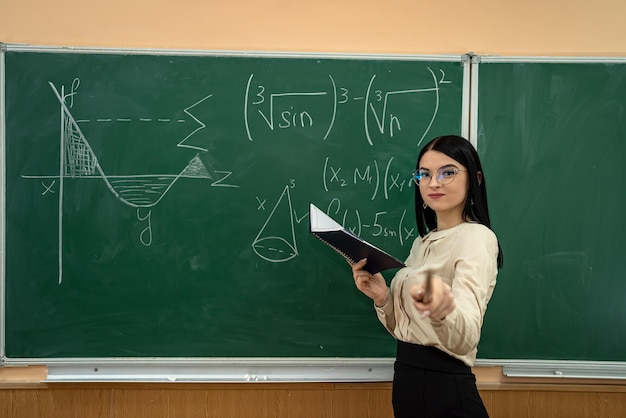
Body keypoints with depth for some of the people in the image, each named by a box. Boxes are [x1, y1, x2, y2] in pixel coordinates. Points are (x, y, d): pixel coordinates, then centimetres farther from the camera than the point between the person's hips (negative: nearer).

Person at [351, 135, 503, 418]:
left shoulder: (476, 237, -17)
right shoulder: (423, 242, 8)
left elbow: (464, 338, -31)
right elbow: (402, 328, 10)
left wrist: (442, 310, -52)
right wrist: (381, 297, -8)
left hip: (445, 389, -8)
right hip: (406, 379, 8)